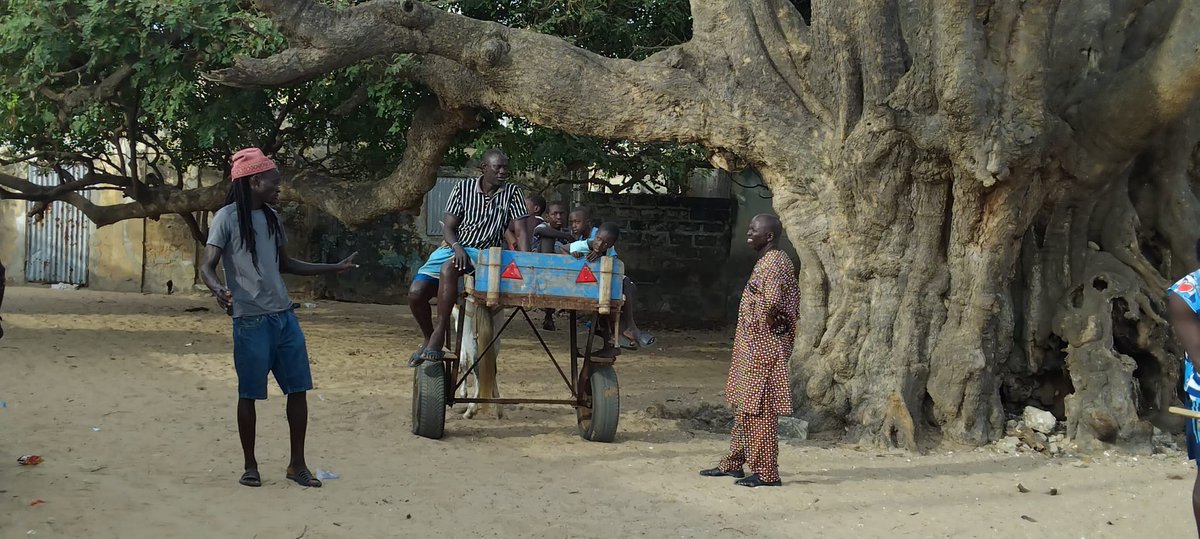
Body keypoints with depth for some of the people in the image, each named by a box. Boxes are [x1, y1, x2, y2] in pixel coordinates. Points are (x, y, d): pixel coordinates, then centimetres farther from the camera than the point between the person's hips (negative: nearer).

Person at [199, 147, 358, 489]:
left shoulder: (270, 217, 13)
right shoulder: (228, 217, -8)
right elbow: (207, 266, -12)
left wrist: (333, 269, 23)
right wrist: (218, 290, -34)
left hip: (284, 316, 7)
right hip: (250, 319, -7)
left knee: (298, 387, 5)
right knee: (249, 393, 2)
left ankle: (297, 464, 14)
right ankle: (250, 466, 15)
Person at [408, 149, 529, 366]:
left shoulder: (511, 193, 1)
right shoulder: (464, 188, 3)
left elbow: (521, 231, -4)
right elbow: (448, 226, 1)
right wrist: (457, 247, -19)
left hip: (482, 253, -3)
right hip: (452, 248, 3)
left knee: (448, 268, -37)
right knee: (416, 292, -17)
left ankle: (439, 335, -30)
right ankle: (428, 338, 11)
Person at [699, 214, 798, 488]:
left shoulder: (774, 262, -16)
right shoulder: (768, 261, 16)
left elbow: (771, 302, -30)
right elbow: (793, 298, 22)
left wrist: (760, 324, -13)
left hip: (763, 346, -11)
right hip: (753, 345, 11)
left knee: (759, 409, -7)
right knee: (744, 404, 16)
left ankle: (766, 473, -3)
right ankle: (734, 462, 25)